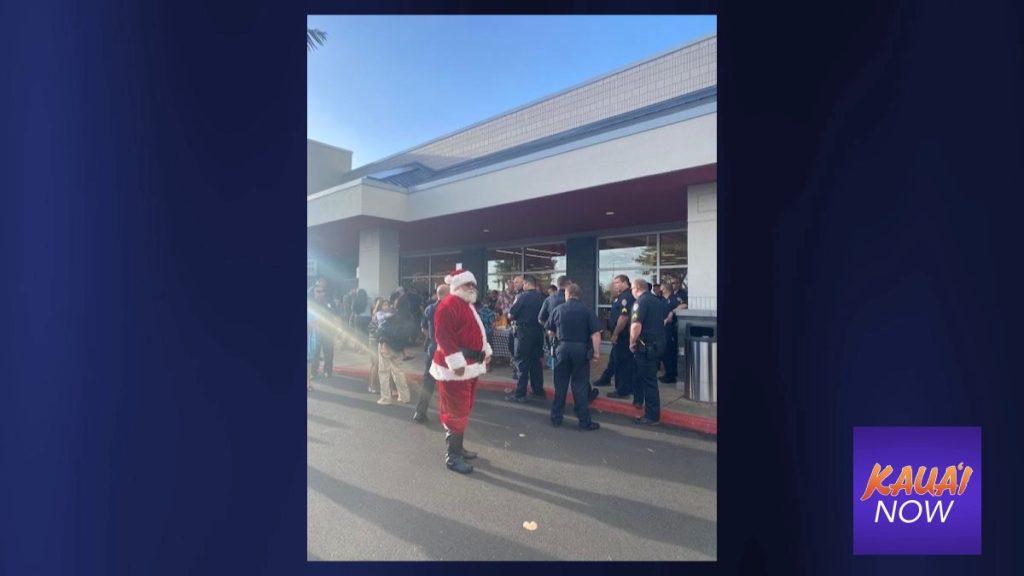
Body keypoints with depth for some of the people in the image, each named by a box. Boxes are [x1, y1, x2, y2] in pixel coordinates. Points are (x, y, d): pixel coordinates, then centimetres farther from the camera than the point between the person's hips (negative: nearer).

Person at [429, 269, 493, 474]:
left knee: (463, 411, 18)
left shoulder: (468, 305, 16)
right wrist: (456, 362, -27)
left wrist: (486, 350, 17)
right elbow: (443, 336, -24)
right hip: (456, 367, -10)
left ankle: (458, 448, 31)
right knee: (456, 412, -2)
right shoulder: (448, 305, -17)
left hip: (470, 366, 10)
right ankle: (452, 456, 9)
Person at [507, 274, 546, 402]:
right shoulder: (541, 298, 6)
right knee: (535, 360, 16)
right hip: (538, 331, 6)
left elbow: (511, 315, -8)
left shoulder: (523, 296, -11)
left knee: (522, 362, -2)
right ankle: (538, 390, 24)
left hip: (524, 331, -6)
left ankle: (520, 394, -2)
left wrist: (514, 315, 12)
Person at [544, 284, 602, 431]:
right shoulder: (586, 310, -4)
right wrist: (596, 352, -4)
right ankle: (585, 422, 9)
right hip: (581, 349, -2)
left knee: (560, 385, 12)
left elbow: (550, 332, 12)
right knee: (580, 386, 4)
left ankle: (556, 418, 22)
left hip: (562, 348, 2)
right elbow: (595, 334, -11)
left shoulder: (558, 309, 3)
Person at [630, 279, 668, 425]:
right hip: (659, 343, 9)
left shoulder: (640, 302, -16)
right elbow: (666, 317, 27)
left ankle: (653, 416, 8)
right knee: (645, 375, 22)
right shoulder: (658, 301, 12)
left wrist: (632, 343, -13)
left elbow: (636, 326, -26)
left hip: (647, 346, -9)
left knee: (649, 380, 0)